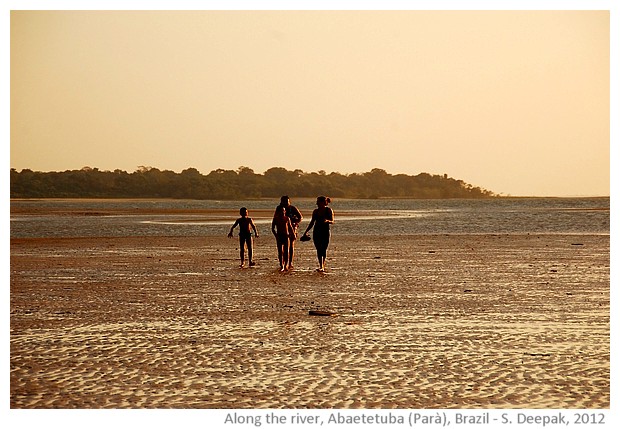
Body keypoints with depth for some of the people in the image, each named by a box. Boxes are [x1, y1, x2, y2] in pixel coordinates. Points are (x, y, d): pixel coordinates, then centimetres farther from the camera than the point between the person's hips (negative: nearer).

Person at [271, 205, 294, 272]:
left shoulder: (287, 218, 5)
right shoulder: (276, 219, 2)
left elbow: (290, 227, 12)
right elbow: (273, 228, 3)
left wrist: (293, 234, 1)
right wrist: (276, 235, -10)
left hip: (286, 236, 1)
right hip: (279, 236, -1)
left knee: (286, 251, -2)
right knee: (280, 252, -2)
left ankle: (286, 265, 6)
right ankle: (281, 266, 2)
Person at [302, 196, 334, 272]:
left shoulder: (329, 210, -3)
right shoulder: (316, 211, 8)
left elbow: (332, 221, -7)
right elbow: (312, 223, 14)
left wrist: (327, 221, -29)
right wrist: (306, 232, 11)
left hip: (325, 232, -3)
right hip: (317, 232, 3)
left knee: (323, 249, -4)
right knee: (318, 250, -3)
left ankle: (322, 266, 4)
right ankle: (321, 266, -3)